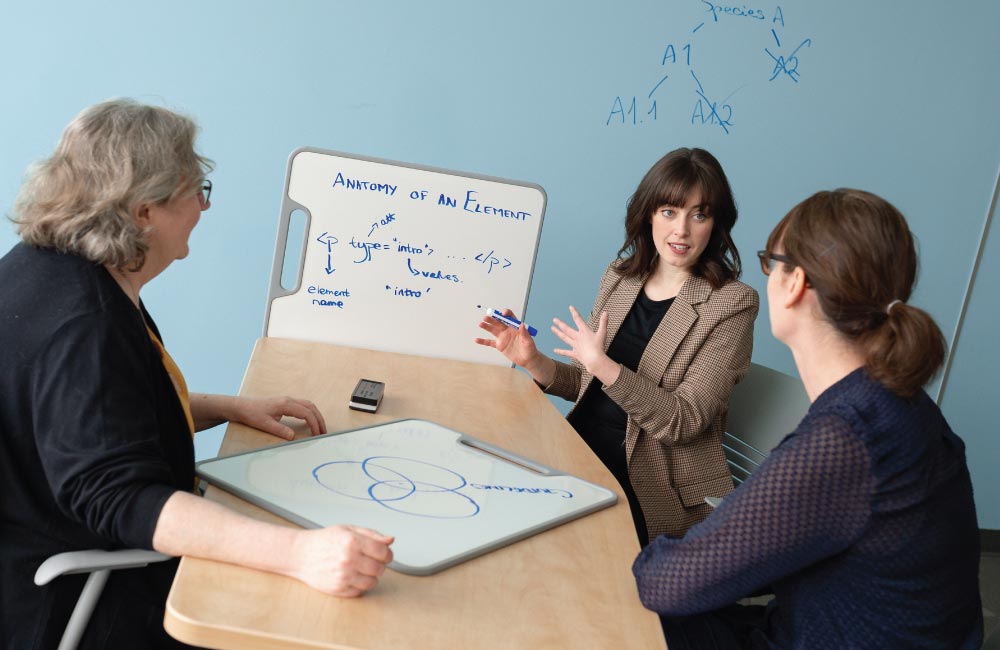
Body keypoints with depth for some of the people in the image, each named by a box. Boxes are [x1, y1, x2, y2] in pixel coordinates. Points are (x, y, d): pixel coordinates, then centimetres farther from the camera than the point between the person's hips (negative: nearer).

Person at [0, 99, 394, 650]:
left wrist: (230, 407, 8)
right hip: (61, 605, -10)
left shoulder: (53, 268, 4)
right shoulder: (80, 325, -29)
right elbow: (118, 497, -37)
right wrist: (296, 551, -48)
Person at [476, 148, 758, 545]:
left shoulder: (731, 304, -8)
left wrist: (603, 366, -24)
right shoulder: (620, 277, 9)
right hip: (582, 454, 5)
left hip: (654, 486, -5)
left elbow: (684, 422, -14)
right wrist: (532, 361, -3)